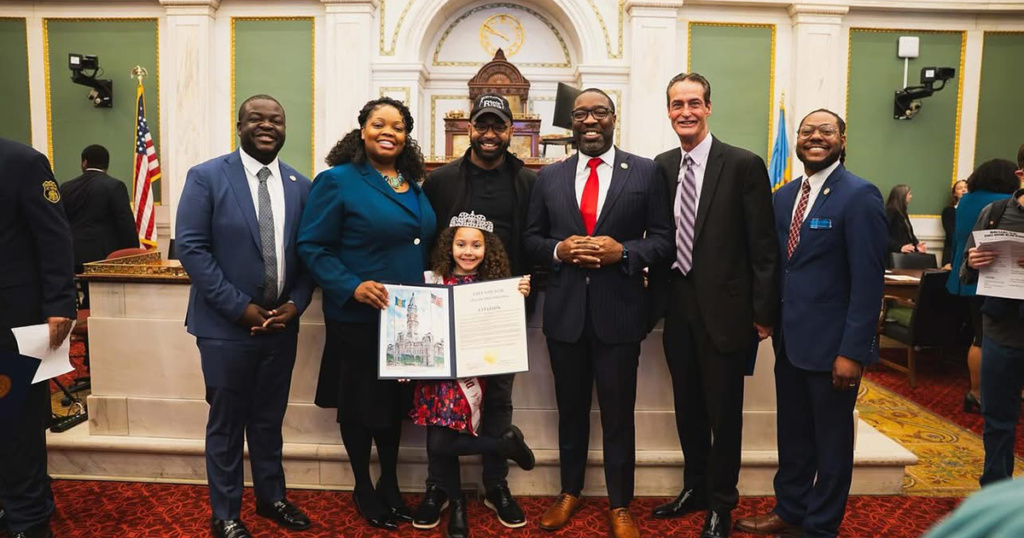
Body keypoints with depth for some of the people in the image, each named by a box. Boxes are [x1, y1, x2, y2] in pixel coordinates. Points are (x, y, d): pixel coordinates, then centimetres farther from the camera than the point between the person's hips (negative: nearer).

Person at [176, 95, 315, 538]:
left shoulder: (300, 185, 6)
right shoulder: (206, 177, -6)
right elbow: (191, 248, -12)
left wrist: (295, 304, -9)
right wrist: (241, 307, -17)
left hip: (281, 323, 4)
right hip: (226, 324, -3)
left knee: (269, 418, 17)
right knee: (226, 422, 10)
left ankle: (271, 498, 35)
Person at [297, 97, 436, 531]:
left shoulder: (415, 185, 9)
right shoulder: (337, 181, -10)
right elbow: (312, 247, -13)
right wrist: (352, 287, -25)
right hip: (357, 318, -6)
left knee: (396, 401, 18)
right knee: (359, 403, 11)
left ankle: (389, 483, 36)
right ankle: (363, 488, 30)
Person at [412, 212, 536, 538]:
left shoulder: (496, 284, -2)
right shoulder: (432, 280, 1)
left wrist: (520, 299, -15)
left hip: (472, 373, -3)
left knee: (439, 443, -10)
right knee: (438, 442, 0)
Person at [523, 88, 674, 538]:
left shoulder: (644, 172, 1)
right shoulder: (549, 176, 7)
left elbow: (662, 237, 0)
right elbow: (530, 238, 9)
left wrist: (623, 252, -16)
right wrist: (558, 249, -11)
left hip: (619, 311, -2)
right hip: (565, 311, 2)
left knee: (618, 412, 8)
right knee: (571, 408, 16)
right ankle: (569, 492, 35)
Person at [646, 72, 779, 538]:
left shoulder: (744, 165, -9)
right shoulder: (661, 167, 5)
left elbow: (763, 246, -8)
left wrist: (763, 312, -9)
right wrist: (657, 299, 5)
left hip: (723, 308, -4)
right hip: (677, 307, 5)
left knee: (724, 411, 8)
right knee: (687, 407, 17)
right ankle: (695, 488, 36)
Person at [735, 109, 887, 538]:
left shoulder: (859, 196, -12)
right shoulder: (785, 196, 9)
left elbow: (868, 281, -16)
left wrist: (852, 351, -18)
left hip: (831, 344, -6)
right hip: (789, 340, 6)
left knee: (831, 440, 10)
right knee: (792, 434, 18)